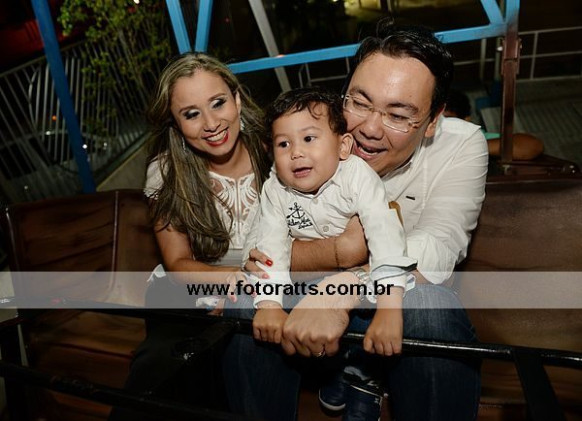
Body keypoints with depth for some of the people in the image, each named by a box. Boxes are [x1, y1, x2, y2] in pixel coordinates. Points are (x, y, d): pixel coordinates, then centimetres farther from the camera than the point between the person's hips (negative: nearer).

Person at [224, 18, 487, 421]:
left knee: (429, 302, -34)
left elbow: (435, 251, -25)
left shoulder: (462, 144, -10)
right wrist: (341, 251, -32)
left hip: (402, 311, -1)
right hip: (308, 298, 2)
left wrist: (339, 291, -40)